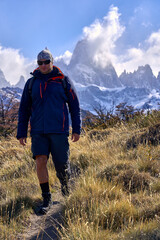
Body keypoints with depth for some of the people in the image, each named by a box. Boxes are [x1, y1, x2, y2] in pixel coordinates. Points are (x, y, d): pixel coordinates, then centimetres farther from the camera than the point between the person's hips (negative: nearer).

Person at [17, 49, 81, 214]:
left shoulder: (63, 80, 4)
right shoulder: (31, 83, 9)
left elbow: (74, 105, 7)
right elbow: (24, 109, 13)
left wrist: (76, 129, 3)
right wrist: (21, 133, 8)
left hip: (59, 130, -1)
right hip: (38, 131, 2)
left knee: (61, 165, 0)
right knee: (40, 161, -11)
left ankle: (64, 182, 36)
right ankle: (46, 199, 3)